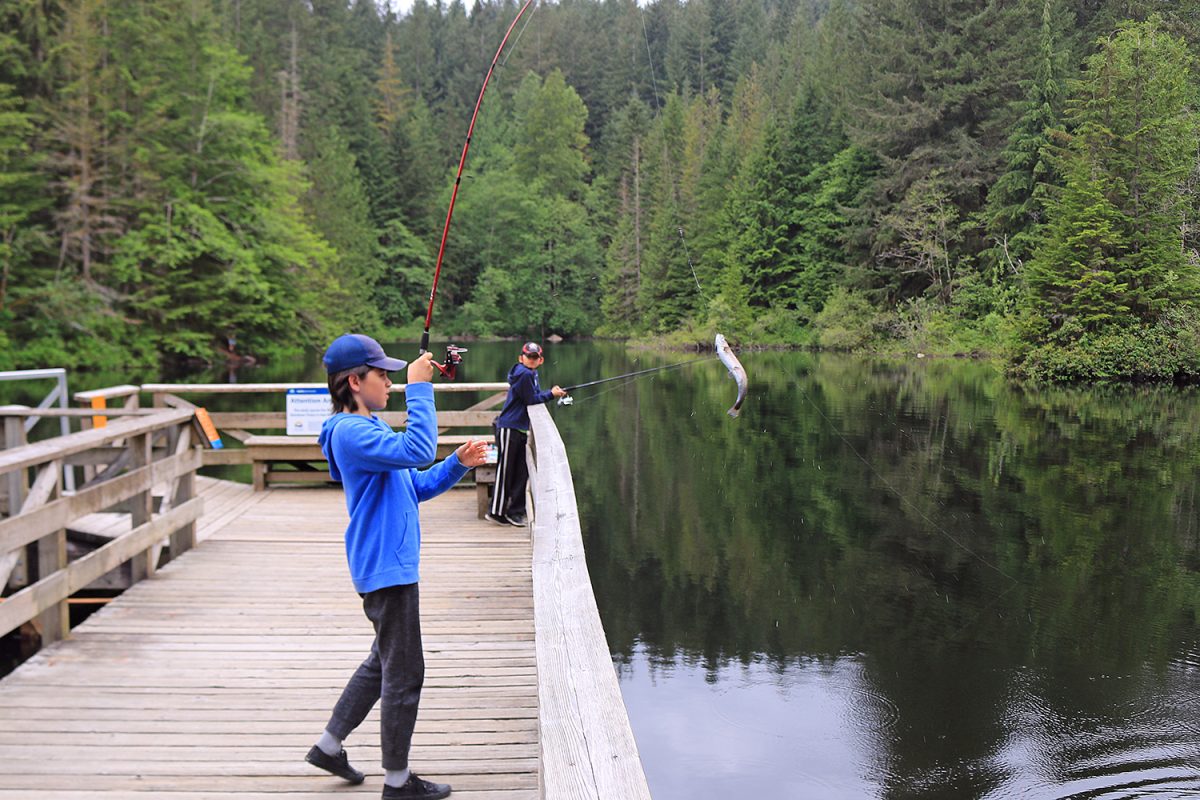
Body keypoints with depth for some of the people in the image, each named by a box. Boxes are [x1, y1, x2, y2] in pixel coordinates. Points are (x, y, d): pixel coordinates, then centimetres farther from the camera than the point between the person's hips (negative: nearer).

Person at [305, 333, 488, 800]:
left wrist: (458, 463, 5)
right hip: (385, 569, -11)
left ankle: (329, 745, 34)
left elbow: (416, 487, 19)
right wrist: (419, 388, -26)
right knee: (404, 674, -1)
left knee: (384, 661, 22)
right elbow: (417, 450, -32)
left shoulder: (371, 429, 16)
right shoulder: (351, 432, -17)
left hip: (391, 565, 11)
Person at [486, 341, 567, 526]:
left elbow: (534, 397, 18)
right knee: (505, 469, -4)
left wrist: (551, 393, 5)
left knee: (522, 471, 10)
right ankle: (497, 511, 2)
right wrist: (551, 393, -3)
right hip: (508, 428, -10)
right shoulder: (524, 374, -14)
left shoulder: (532, 374, 15)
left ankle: (515, 511, 16)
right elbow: (531, 399, -13)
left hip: (520, 428, 10)